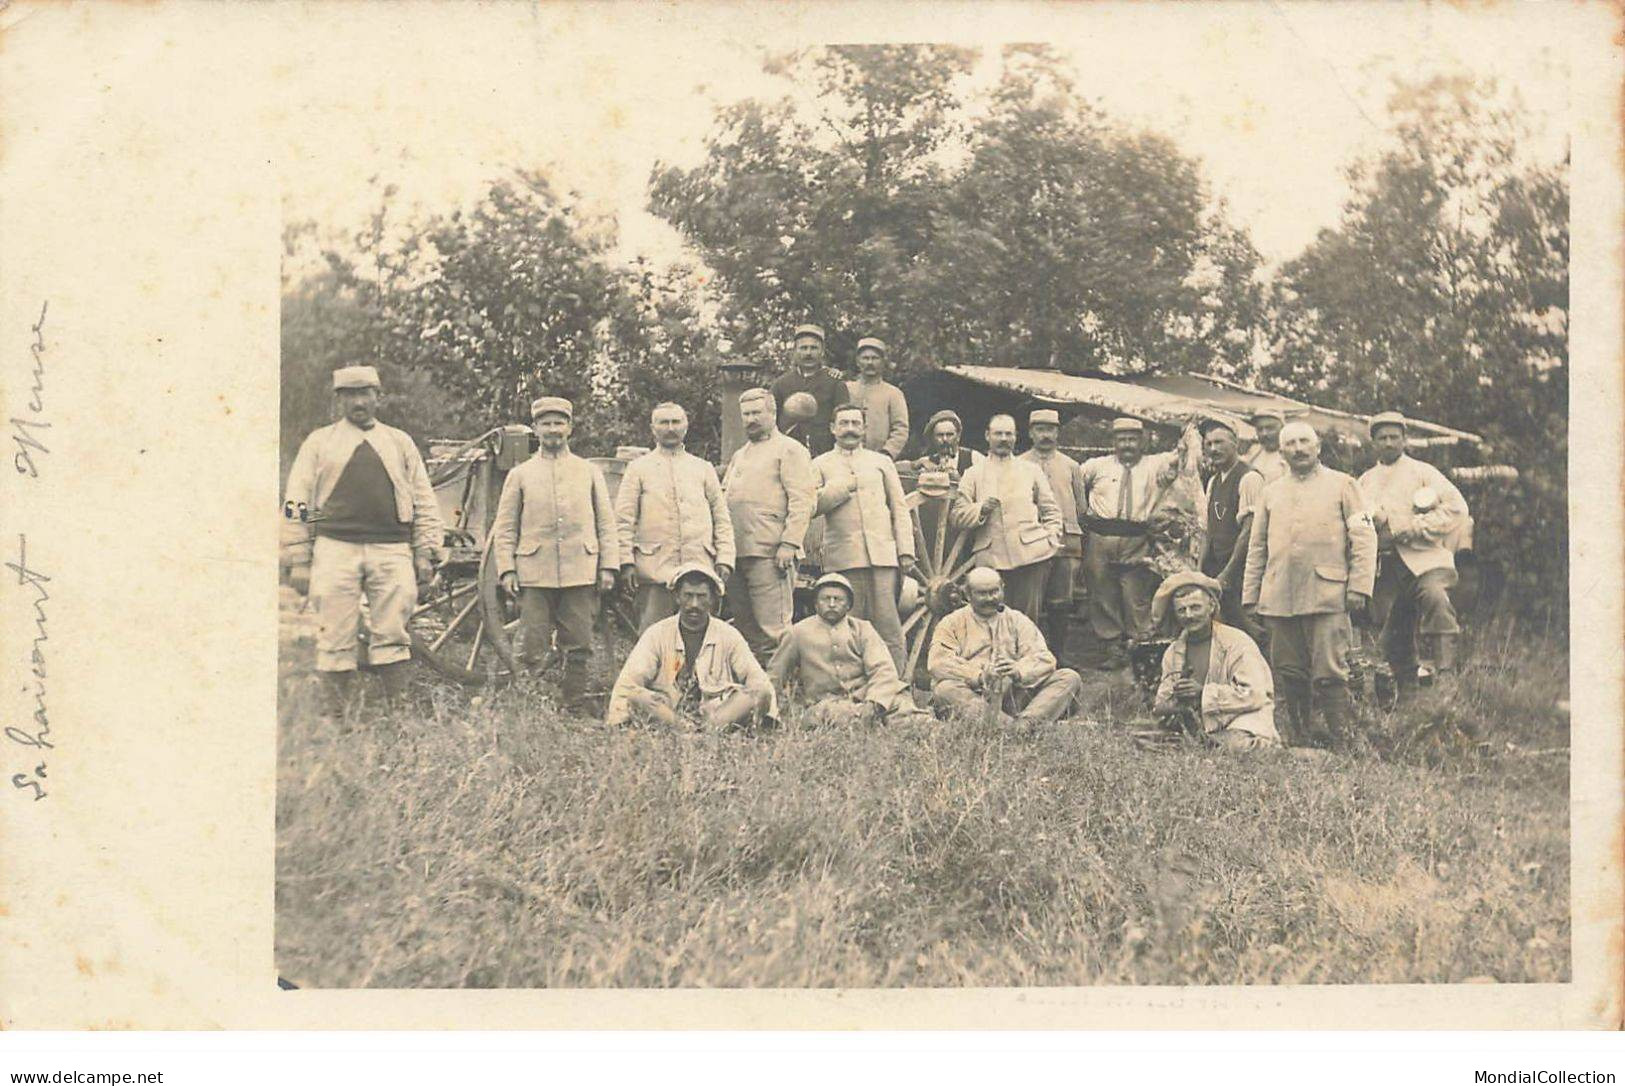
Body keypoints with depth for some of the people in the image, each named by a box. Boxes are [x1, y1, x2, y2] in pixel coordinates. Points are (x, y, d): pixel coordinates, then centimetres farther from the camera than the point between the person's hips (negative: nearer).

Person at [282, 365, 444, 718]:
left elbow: (424, 501, 16)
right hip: (335, 548, -1)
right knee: (335, 641, -2)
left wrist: (425, 553, 6)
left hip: (392, 550, 1)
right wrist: (298, 560, 0)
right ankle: (332, 717, 5)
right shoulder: (319, 443, 13)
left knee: (393, 635, -2)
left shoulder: (400, 442, 17)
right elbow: (295, 504, 8)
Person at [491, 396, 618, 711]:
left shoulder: (589, 471, 13)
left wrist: (608, 566, 3)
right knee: (531, 649, -3)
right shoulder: (520, 475, 10)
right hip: (535, 576, -1)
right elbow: (504, 528, 8)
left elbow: (606, 523, 12)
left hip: (580, 574, 1)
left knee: (578, 649, 3)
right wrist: (506, 569, -3)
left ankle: (574, 709, 11)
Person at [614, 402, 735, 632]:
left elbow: (722, 518, 14)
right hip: (654, 569, -2)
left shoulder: (704, 469, 16)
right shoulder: (639, 469, 9)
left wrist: (724, 559, 2)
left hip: (699, 569, 2)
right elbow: (624, 520, 4)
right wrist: (626, 561, -6)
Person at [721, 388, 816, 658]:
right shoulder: (739, 456, 24)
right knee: (745, 627, 10)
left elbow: (801, 501, -8)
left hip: (769, 552, -7)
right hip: (736, 552, 8)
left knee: (773, 629, -9)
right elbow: (724, 497, 25)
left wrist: (789, 544, -18)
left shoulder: (789, 450, 1)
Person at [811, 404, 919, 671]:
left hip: (883, 553, 1)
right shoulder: (821, 465, 15)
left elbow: (900, 508, 15)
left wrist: (906, 551, 5)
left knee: (888, 626, -6)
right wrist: (844, 485, -5)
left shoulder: (881, 462, 20)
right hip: (843, 556, -1)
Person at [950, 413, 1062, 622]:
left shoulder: (1031, 470, 18)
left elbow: (1051, 510, 19)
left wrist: (1051, 540, 4)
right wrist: (981, 509, -10)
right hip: (990, 558, 0)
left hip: (1030, 556, 0)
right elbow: (956, 516, 7)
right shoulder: (973, 474, 13)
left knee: (1028, 619, -4)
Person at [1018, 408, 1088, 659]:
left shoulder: (1071, 466, 17)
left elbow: (1082, 507, 20)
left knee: (1061, 605, 2)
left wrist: (1079, 541, 14)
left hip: (1067, 541, 3)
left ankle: (1059, 656, 10)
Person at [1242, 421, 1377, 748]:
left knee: (1329, 672, -8)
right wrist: (1250, 595, 11)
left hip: (1327, 595, -4)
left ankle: (1339, 739, -2)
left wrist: (1359, 586, -7)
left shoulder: (1342, 485, 8)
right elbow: (1257, 547, 18)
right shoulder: (1271, 493, 19)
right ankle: (1299, 739, 14)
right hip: (1279, 596, 4)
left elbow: (1364, 537, 2)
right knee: (1289, 674, 5)